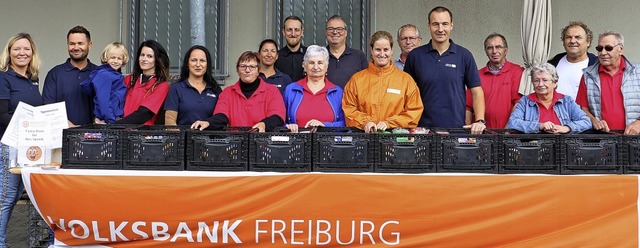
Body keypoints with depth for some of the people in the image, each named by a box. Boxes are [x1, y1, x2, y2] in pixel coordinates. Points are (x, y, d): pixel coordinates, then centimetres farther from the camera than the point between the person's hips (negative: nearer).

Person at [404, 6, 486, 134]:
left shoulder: (464, 55, 2)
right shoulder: (415, 56, 3)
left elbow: (476, 91, 2)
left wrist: (479, 121, -11)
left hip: (457, 128, 0)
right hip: (423, 128, 0)